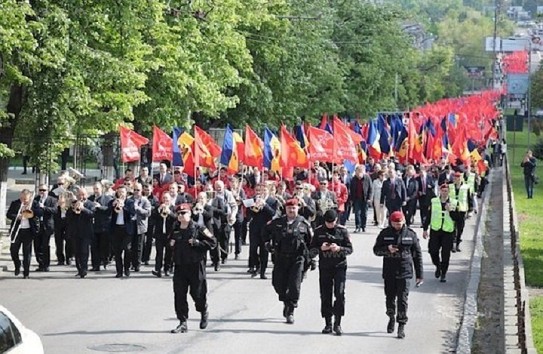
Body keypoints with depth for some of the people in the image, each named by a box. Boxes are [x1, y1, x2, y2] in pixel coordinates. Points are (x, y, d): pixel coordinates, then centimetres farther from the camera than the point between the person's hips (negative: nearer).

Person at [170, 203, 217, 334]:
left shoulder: (198, 229, -6)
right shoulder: (175, 230, 10)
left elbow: (213, 242, -7)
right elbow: (171, 241, 31)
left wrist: (197, 242, -16)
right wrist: (170, 243, 8)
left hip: (195, 266, -4)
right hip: (179, 266, 4)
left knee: (197, 293, 2)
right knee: (179, 294, -1)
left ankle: (204, 312, 33)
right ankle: (183, 323, 4)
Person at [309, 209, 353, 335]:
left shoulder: (342, 230, 0)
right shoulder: (319, 231, 5)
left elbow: (350, 249, 1)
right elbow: (311, 250, 7)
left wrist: (339, 248, -18)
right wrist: (321, 248, -13)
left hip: (340, 267, -2)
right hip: (324, 267, 2)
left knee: (340, 294, -12)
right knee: (325, 296, 2)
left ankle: (337, 324, -7)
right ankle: (328, 324, 11)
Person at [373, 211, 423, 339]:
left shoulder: (410, 234, 1)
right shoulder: (385, 234, 3)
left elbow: (417, 255, 5)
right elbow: (376, 250, 6)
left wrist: (419, 275, 4)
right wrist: (387, 249, -17)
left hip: (404, 272, -2)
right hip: (389, 272, 2)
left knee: (402, 299, -8)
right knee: (390, 297, 12)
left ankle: (401, 325, -3)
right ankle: (391, 318, 37)